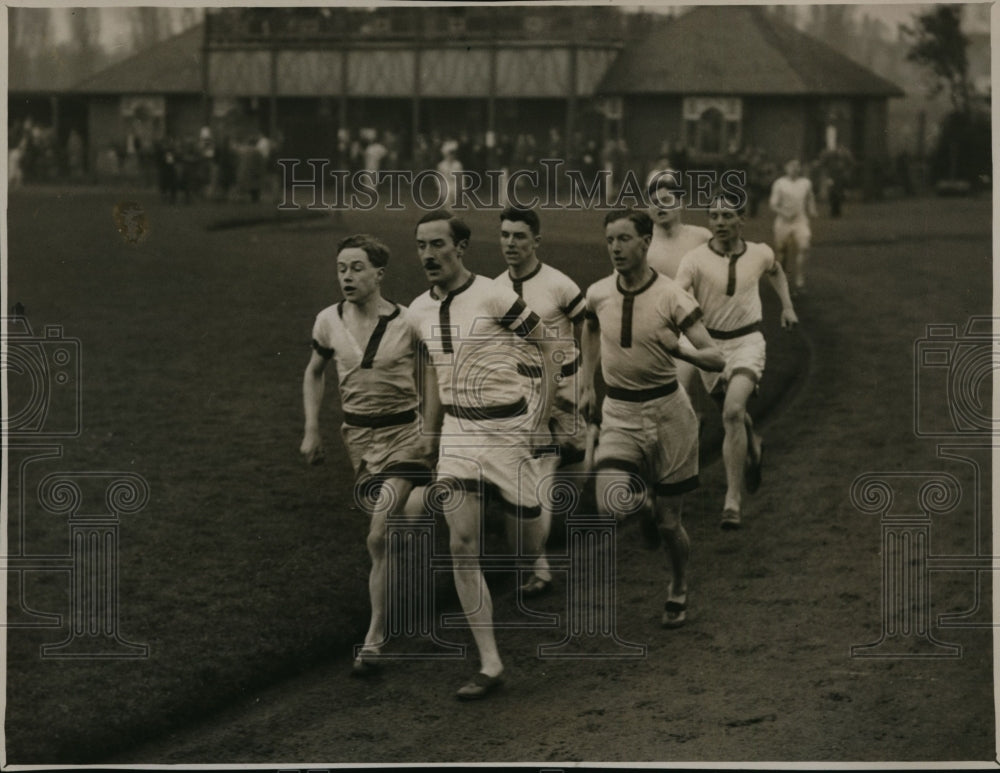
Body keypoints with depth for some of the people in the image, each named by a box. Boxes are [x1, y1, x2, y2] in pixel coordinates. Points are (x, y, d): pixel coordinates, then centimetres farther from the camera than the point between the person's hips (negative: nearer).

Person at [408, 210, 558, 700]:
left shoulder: (494, 298, -14)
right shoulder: (418, 312, 4)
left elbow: (547, 352, -6)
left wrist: (542, 418, -8)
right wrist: (429, 431, 22)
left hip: (506, 428, -4)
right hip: (456, 432, 4)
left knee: (531, 534, 4)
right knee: (462, 545, -7)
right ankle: (489, 664, -4)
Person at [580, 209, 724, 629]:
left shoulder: (671, 297, -14)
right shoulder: (598, 295, -3)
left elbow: (716, 359, -14)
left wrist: (680, 348, -33)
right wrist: (587, 385, 19)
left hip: (666, 409, -2)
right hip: (619, 413, 2)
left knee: (669, 523, 6)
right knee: (612, 503, -22)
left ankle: (678, 589, 36)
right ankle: (645, 498, 16)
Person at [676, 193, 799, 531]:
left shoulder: (759, 253, -3)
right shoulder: (695, 259, -13)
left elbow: (774, 270, 23)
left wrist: (787, 306, 21)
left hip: (747, 342, -1)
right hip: (710, 343, 1)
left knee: (733, 411, -22)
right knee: (733, 416, 16)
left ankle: (733, 502, -20)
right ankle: (752, 446, 55)